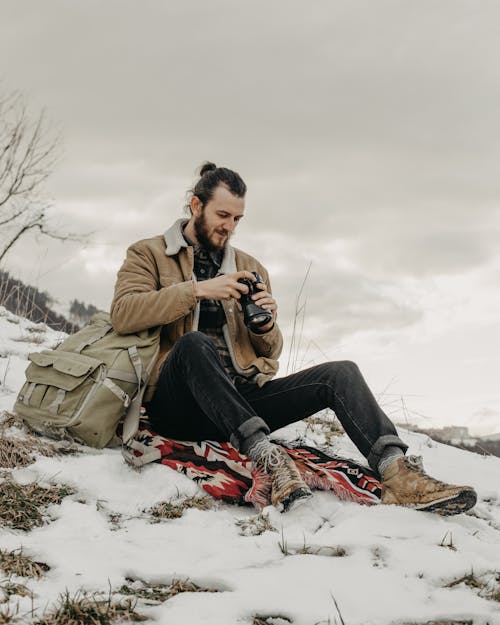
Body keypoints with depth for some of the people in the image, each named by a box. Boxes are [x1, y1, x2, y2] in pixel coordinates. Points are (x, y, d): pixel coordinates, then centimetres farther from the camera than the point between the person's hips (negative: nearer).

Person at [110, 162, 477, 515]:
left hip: (242, 396, 5)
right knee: (195, 343, -37)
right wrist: (198, 289, -18)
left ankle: (397, 471, -35)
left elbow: (270, 354, 20)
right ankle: (265, 456, -46)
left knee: (341, 373, -15)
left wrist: (265, 325, -3)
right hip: (179, 405, -4)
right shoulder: (150, 255, 9)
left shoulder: (251, 268, 21)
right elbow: (123, 315, -11)